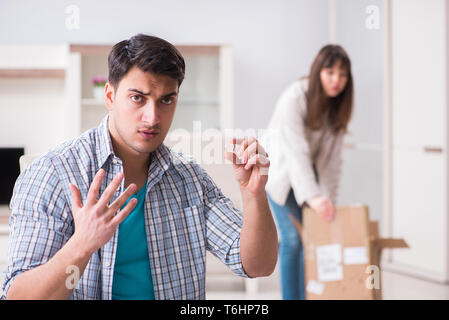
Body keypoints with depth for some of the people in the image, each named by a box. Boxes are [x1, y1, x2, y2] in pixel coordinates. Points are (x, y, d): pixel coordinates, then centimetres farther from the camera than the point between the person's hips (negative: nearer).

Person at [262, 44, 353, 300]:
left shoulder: (338, 105, -9)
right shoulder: (295, 98, -28)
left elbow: (332, 158, -8)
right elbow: (296, 152, -39)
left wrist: (330, 200, -13)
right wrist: (313, 197, -48)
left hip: (308, 171, 6)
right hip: (281, 171, -5)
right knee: (293, 238, -12)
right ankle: (291, 297, -2)